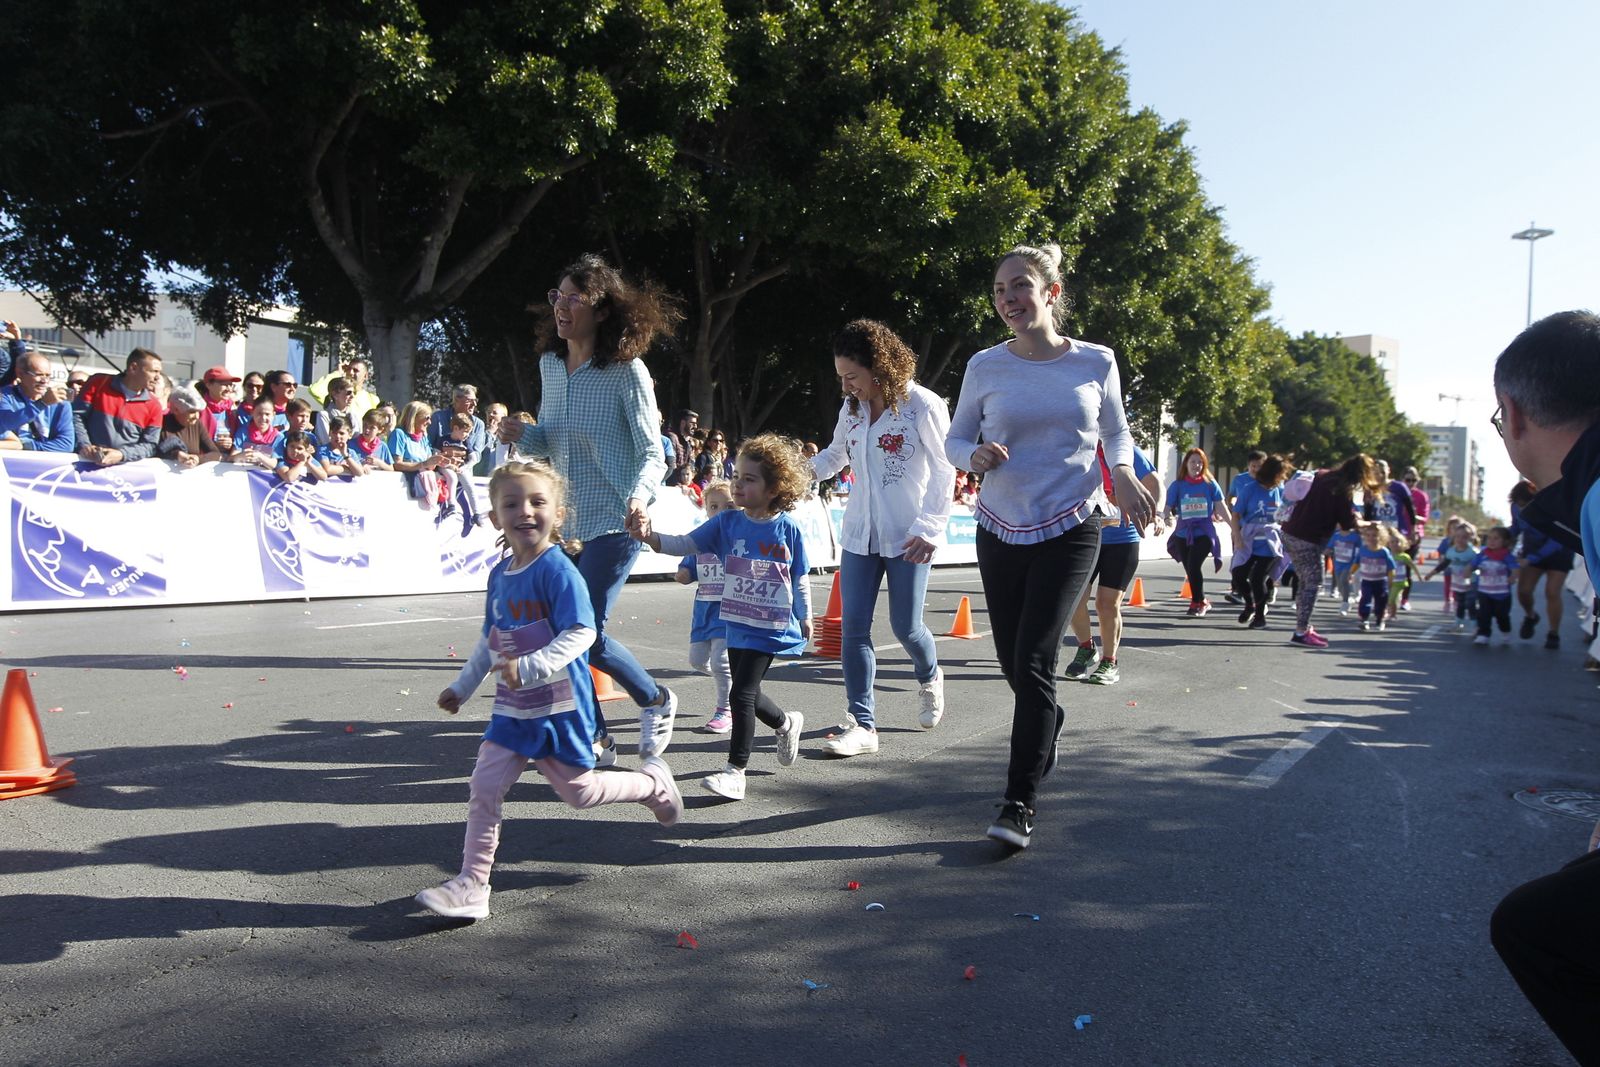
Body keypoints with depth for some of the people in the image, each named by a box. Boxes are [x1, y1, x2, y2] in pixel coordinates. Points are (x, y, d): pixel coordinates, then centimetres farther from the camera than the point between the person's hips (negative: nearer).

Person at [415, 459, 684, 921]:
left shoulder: (557, 570, -18)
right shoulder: (499, 574, 7)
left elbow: (581, 632, -25)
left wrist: (530, 667, -35)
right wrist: (462, 686, 24)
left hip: (560, 706, -6)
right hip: (512, 709, 6)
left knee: (580, 791, 8)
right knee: (484, 788, -1)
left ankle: (654, 783, 34)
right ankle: (471, 886, 9)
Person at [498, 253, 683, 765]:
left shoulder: (627, 370, -12)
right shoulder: (550, 364, 6)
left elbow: (653, 452, -13)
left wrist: (639, 495, -33)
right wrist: (523, 434, -6)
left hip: (614, 521, -6)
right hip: (564, 521, 7)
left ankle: (656, 701, 18)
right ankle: (596, 740, 21)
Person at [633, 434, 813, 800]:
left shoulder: (787, 527, -10)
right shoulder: (727, 522, -2)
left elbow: (800, 578, 1)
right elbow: (686, 543, -8)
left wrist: (804, 617, 10)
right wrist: (650, 536, -25)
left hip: (770, 628, -5)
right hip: (736, 624, 5)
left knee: (741, 694, -10)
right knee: (747, 695, 18)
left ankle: (735, 771, 0)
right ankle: (787, 723, 47)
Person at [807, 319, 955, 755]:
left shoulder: (923, 406, -11)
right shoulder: (852, 408, 5)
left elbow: (944, 472, -9)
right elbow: (836, 453, 19)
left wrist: (929, 528, -15)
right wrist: (809, 471, -1)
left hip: (907, 538, -5)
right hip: (859, 533, 5)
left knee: (906, 627, 1)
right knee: (852, 627, -2)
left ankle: (929, 679, 36)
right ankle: (862, 724, 5)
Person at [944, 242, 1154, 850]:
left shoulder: (1095, 362, -2)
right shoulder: (986, 367, -2)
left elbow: (1116, 433, 12)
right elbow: (955, 440, 6)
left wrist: (1123, 472, -8)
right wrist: (976, 456, -17)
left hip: (1070, 531, -2)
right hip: (1001, 531, 3)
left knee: (1033, 662, -13)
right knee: (1013, 663, 11)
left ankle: (1019, 804, -6)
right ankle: (1047, 724, 46)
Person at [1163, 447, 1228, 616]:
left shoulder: (1210, 484, 0)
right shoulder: (1177, 485, 1)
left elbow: (1221, 508, -1)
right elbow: (1168, 508, -4)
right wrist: (1169, 517, -26)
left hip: (1204, 533, -2)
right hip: (1183, 534, 2)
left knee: (1194, 565, -19)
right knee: (1190, 570, 9)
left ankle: (1198, 602, 0)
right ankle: (1202, 602, 30)